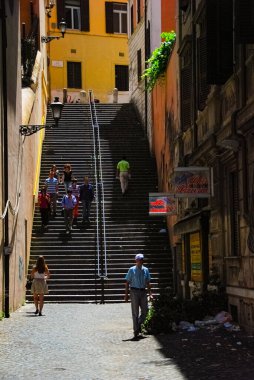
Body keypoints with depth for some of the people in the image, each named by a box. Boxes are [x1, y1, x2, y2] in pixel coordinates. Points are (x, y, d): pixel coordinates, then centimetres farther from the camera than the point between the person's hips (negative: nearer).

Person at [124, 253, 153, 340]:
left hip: (143, 292, 4)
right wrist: (126, 294, -6)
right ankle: (136, 332, 1)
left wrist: (150, 293, 6)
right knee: (135, 312, -2)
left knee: (145, 310, 1)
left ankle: (139, 324, 26)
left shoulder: (146, 270, 9)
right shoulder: (132, 270, -2)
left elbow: (148, 282, 14)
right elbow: (127, 283, -1)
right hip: (134, 291, -4)